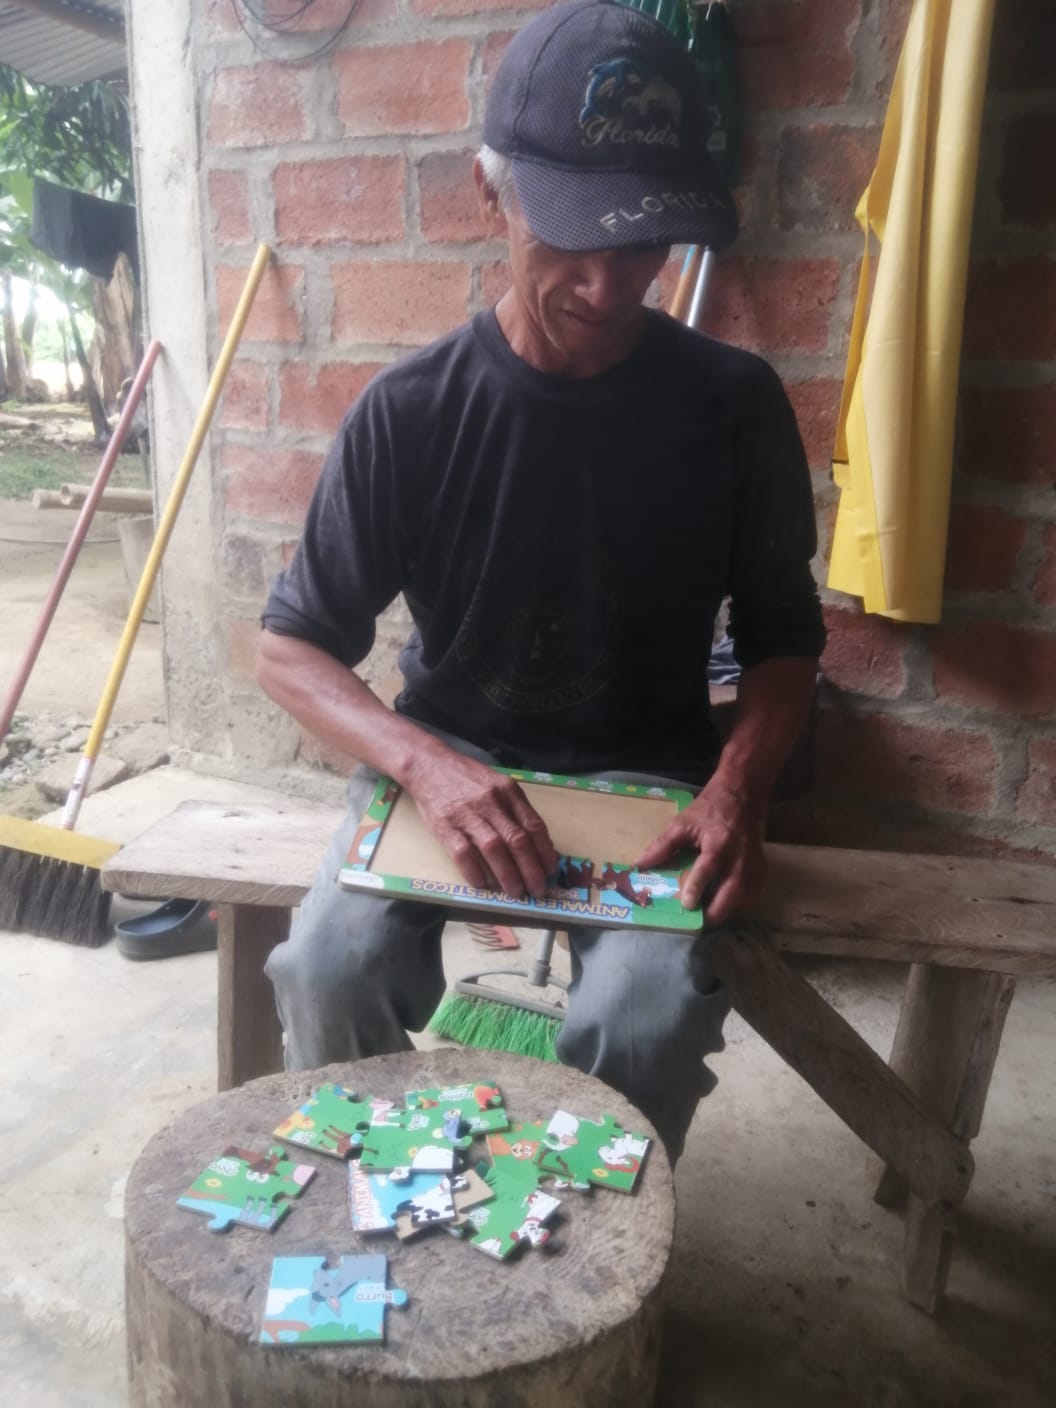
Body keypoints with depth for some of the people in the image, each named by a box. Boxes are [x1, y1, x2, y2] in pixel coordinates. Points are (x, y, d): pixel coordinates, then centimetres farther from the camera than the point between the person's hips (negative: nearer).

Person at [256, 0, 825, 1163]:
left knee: (647, 1019, -26)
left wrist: (738, 784, -17)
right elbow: (290, 646, -5)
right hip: (444, 756, 1)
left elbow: (782, 633, 3)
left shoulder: (733, 405, -7)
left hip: (645, 771, 0)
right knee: (330, 969, -25)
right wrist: (424, 763, -25)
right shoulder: (410, 411, -9)